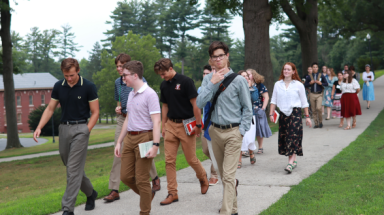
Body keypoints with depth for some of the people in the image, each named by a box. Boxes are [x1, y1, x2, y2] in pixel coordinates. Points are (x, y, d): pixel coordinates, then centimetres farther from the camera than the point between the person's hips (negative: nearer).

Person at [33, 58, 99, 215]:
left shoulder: (88, 87, -8)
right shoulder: (58, 86, 4)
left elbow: (95, 112, -4)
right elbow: (50, 109, 10)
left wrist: (85, 132, -13)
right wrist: (39, 127, -3)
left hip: (80, 128, -5)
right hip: (63, 128, 5)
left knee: (73, 169, -9)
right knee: (72, 168, 13)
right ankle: (90, 193, 35)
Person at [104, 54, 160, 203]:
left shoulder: (140, 80, -7)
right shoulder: (118, 82, 10)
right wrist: (118, 109, 3)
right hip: (122, 119, 4)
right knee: (118, 154, -3)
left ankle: (155, 178, 34)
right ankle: (114, 190, -2)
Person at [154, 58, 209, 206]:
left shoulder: (185, 82, -12)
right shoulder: (164, 85, 8)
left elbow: (195, 104, -12)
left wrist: (198, 125, -13)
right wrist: (163, 126, 13)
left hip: (186, 125, -5)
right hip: (171, 125, 6)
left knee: (191, 159, 3)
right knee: (169, 160, 0)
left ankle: (203, 177, 33)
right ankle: (172, 193, 7)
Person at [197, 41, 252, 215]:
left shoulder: (238, 80, -7)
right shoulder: (208, 79, 3)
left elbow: (247, 108, -2)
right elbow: (199, 103, -9)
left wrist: (241, 131, -8)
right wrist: (212, 83, -15)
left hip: (233, 132, -4)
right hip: (215, 131, 4)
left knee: (228, 175, -9)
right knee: (223, 174, 17)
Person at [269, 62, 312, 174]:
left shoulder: (298, 85, 1)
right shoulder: (277, 84, 8)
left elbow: (304, 102, 6)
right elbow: (273, 101, 11)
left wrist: (307, 117, 5)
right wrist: (271, 113, 3)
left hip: (295, 113, -3)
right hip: (283, 114, 4)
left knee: (293, 137, -11)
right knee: (284, 138, 4)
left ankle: (290, 163, -17)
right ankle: (294, 161, 17)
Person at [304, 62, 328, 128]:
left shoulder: (321, 75, 4)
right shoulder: (309, 76, 7)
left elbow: (326, 84, 7)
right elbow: (305, 84, 11)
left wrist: (320, 83, -10)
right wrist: (310, 83, -7)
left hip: (319, 94, -2)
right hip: (312, 94, 2)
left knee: (318, 108, -18)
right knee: (313, 110, 3)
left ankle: (320, 121, 1)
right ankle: (316, 123, 13)